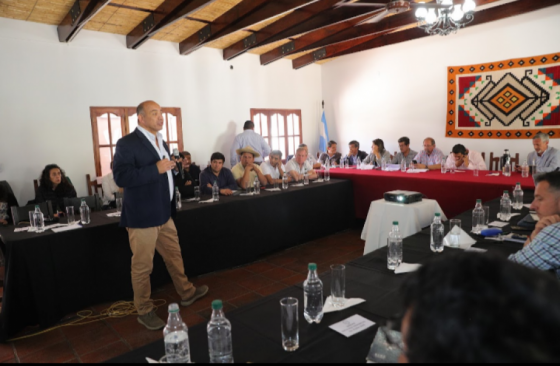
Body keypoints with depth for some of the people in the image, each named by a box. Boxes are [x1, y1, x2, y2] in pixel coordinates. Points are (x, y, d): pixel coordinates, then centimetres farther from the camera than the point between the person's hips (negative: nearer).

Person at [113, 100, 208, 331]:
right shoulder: (127, 143, -14)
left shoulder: (162, 143, 12)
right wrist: (156, 169, -25)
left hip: (164, 214, 8)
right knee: (142, 266, 5)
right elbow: (121, 177, -23)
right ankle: (144, 312, 21)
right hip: (142, 216, -8)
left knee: (174, 256, 19)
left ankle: (186, 293, 37)